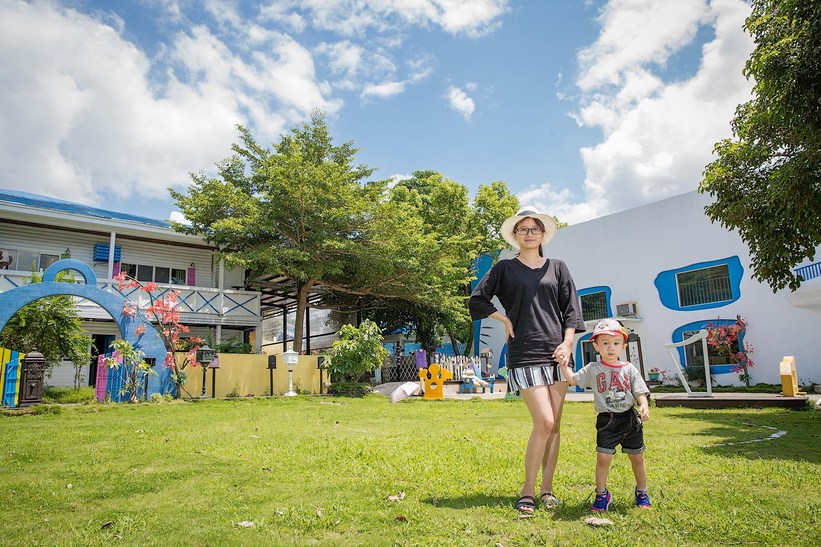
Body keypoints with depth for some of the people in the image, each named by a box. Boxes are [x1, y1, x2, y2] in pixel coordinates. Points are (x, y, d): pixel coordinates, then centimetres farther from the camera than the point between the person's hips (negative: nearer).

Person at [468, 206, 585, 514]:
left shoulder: (557, 268, 14)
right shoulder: (505, 269, 7)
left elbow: (571, 310, 10)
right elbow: (476, 300, 8)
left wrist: (567, 343, -3)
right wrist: (505, 320, 0)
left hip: (557, 351, 4)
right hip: (524, 353, -3)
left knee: (554, 425, 5)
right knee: (544, 422, -12)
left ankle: (547, 488, 17)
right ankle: (527, 491, 2)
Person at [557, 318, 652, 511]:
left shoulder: (629, 369, 1)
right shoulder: (593, 369, -1)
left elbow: (640, 392, -1)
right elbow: (573, 380, 3)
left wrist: (644, 405, -19)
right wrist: (563, 365, -9)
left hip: (630, 418, 2)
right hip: (607, 421, -1)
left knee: (637, 457, 13)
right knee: (603, 457, -6)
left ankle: (641, 493, 35)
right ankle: (602, 494, 13)